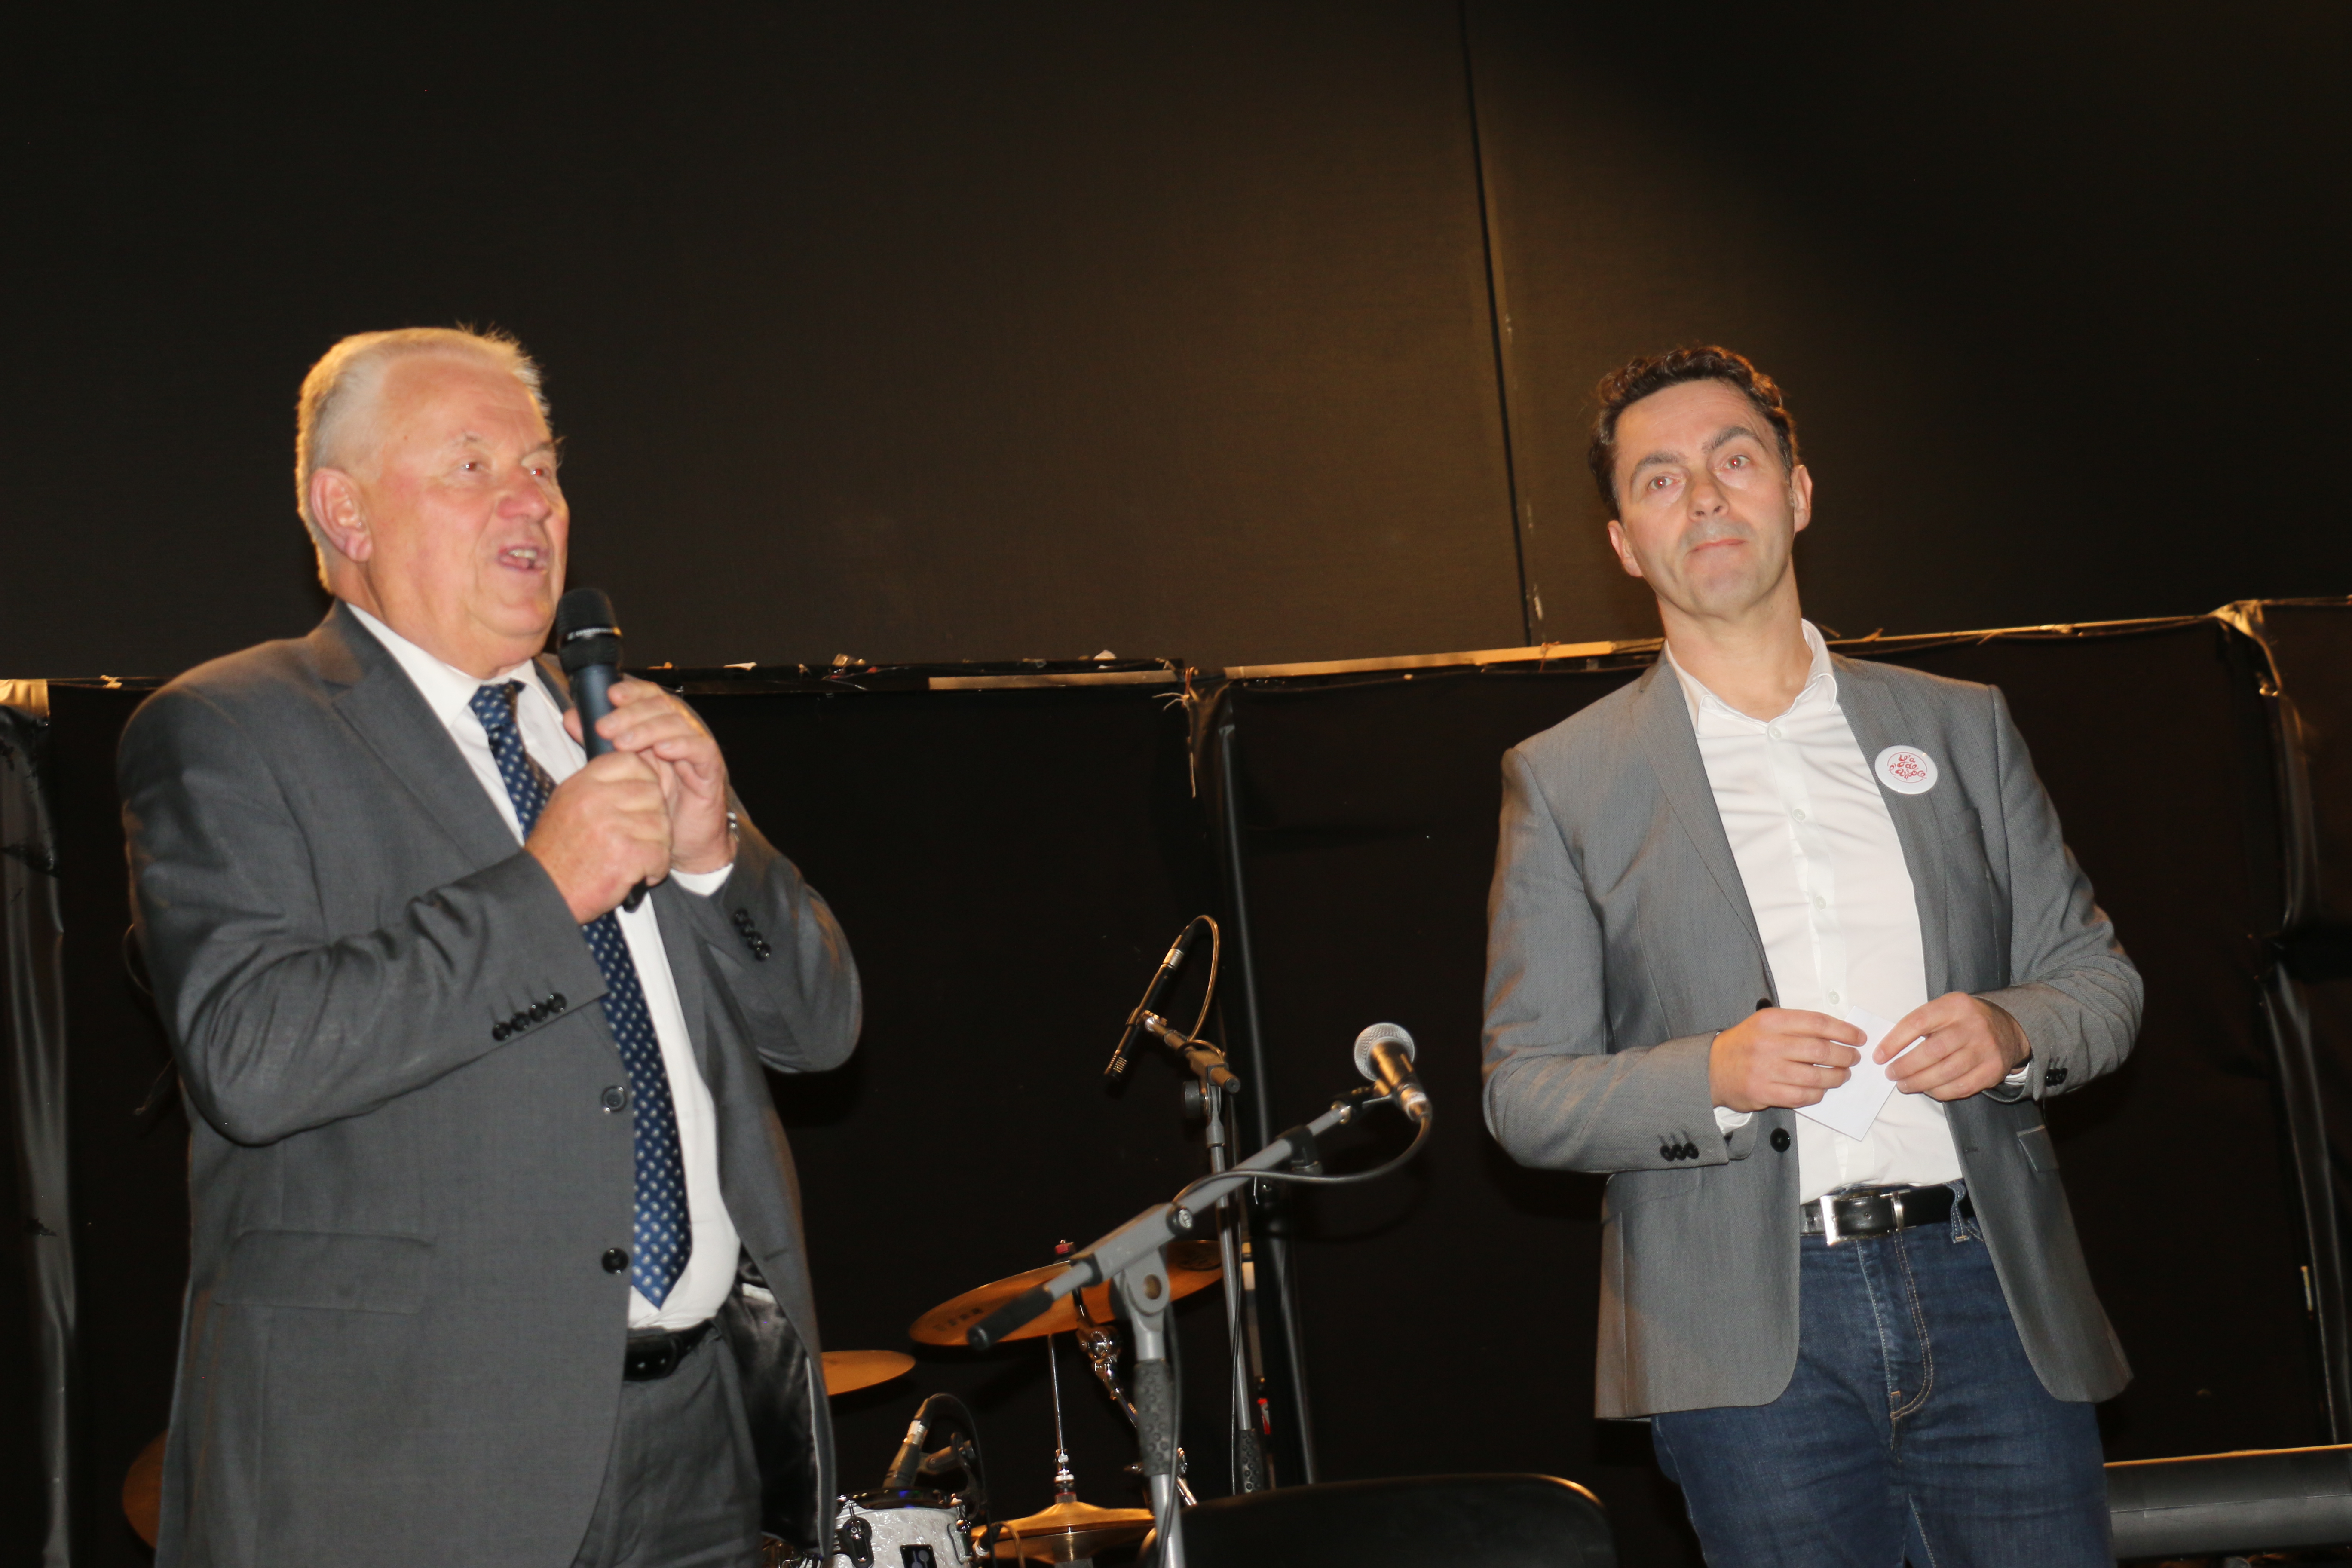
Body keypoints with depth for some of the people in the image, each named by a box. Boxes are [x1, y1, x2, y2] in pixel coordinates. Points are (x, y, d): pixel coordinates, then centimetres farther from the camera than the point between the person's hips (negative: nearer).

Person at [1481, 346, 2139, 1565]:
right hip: (1753, 1339, -2)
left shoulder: (1959, 727, 14)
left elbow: (2099, 975, 17)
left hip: (1987, 1291, 2)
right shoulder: (1564, 780, 7)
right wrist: (1714, 1075, -15)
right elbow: (1523, 1095, 3)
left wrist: (2013, 1031, -6)